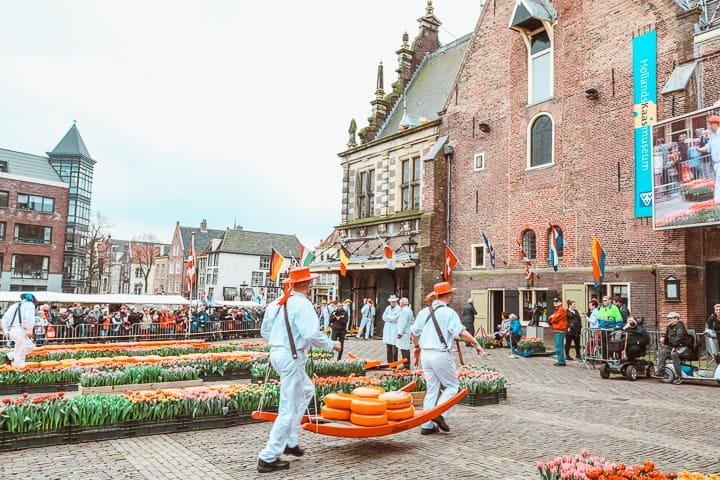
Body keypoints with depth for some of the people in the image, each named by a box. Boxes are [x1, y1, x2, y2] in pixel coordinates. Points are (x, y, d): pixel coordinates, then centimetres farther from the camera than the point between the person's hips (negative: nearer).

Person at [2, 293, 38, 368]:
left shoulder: (14, 305, 26)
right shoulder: (30, 304, 3)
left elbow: (4, 318, 19)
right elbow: (29, 317, -15)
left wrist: (5, 331, 16)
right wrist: (29, 330, -13)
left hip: (12, 330, 8)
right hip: (20, 330, -8)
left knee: (30, 346, 19)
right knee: (21, 351, 0)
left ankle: (9, 356, 16)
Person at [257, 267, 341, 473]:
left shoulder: (276, 303, 9)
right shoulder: (302, 304, -15)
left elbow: (265, 331, 15)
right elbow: (312, 335, -23)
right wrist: (332, 345, -8)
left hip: (277, 353, 9)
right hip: (291, 357, -9)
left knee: (306, 390, 26)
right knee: (288, 409, 0)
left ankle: (289, 441, 26)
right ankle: (268, 458, 4)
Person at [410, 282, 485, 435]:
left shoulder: (424, 312, 9)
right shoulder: (448, 312, -11)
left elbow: (414, 332, 15)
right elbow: (461, 332, -19)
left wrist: (417, 346, 31)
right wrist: (476, 344, -11)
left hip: (425, 354, 7)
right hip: (441, 355, -7)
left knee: (432, 389, 13)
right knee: (452, 386, 10)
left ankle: (427, 425, 13)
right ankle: (438, 413, -6)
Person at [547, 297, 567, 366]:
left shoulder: (561, 309, -10)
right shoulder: (557, 310, 23)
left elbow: (555, 319, -18)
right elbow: (551, 318, 21)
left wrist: (551, 319, 2)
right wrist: (551, 318, -1)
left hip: (560, 330, -10)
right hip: (557, 330, 10)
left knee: (559, 346, -12)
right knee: (559, 346, 12)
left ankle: (561, 361, -12)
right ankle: (561, 361, 17)